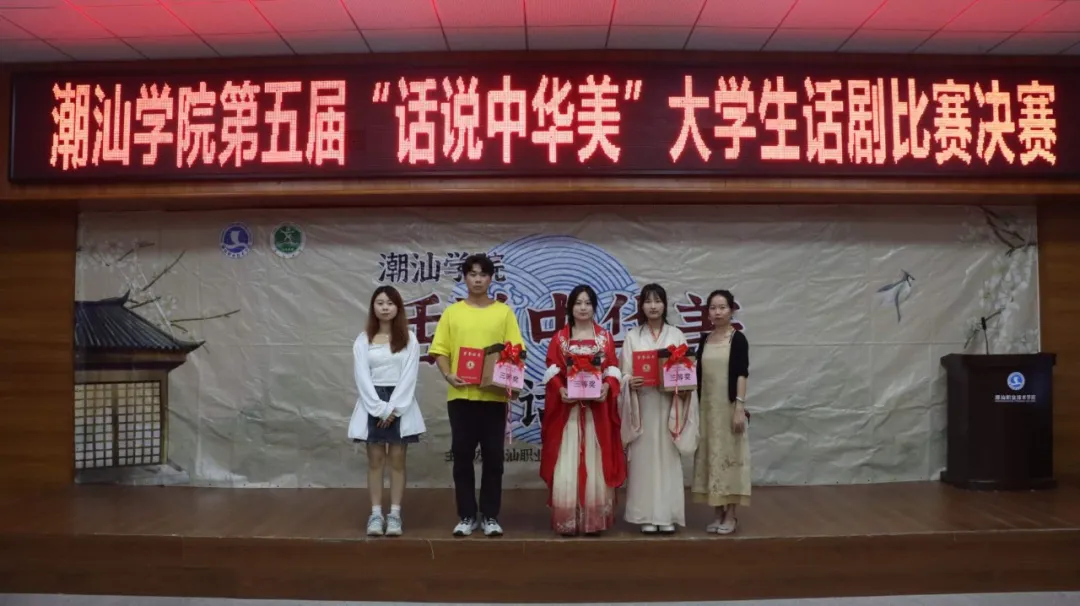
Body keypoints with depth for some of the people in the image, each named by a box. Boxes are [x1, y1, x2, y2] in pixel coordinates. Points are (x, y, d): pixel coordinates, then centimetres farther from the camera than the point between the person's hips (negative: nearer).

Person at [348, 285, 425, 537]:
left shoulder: (409, 339, 3)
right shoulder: (363, 340, 5)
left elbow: (409, 376, -5)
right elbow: (362, 377, -3)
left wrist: (393, 408, -14)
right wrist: (380, 408, -13)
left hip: (401, 403, 0)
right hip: (373, 404, 1)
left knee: (397, 459, 2)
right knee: (375, 460, 2)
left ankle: (395, 514, 8)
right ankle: (376, 514, 8)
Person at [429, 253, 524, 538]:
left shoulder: (504, 312, 6)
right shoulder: (452, 312, 7)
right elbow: (440, 351, 4)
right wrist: (448, 375, -13)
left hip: (494, 395, 0)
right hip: (461, 395, 0)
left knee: (493, 457, 3)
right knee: (462, 456, 4)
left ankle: (490, 516, 14)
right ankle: (467, 516, 15)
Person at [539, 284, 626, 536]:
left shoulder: (605, 336, 11)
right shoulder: (560, 337, 9)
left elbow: (613, 369, 5)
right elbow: (552, 371, 2)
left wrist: (607, 386, -14)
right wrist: (560, 389, -15)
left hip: (597, 407, 1)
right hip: (567, 407, -1)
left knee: (596, 461, 0)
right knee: (566, 463, -4)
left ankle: (594, 520, 7)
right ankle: (567, 521, 2)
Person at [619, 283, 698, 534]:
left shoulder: (676, 335, 8)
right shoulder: (633, 337, 5)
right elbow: (625, 373, 3)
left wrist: (682, 385, -14)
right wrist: (630, 382, -19)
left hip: (668, 405, 1)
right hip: (642, 404, -1)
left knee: (668, 457, 2)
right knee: (644, 457, 0)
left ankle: (668, 515, 10)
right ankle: (646, 516, 8)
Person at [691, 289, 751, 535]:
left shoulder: (738, 339, -4)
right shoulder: (704, 341, 10)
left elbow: (742, 374, -10)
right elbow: (699, 376, 11)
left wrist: (740, 407, -17)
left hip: (729, 405, -5)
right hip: (708, 406, 5)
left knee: (730, 455, 0)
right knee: (711, 457, 7)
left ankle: (731, 516, 7)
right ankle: (719, 514, 16)